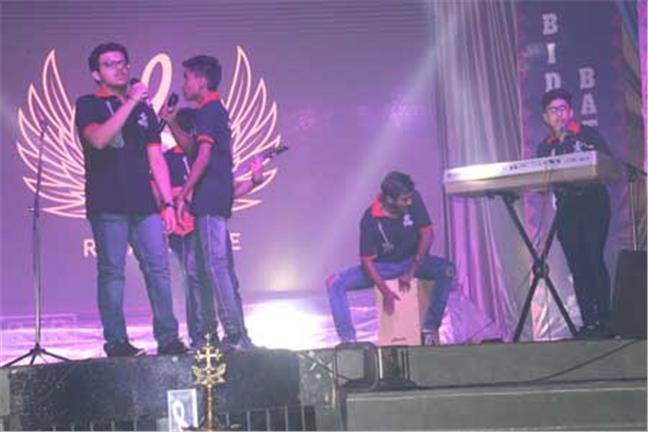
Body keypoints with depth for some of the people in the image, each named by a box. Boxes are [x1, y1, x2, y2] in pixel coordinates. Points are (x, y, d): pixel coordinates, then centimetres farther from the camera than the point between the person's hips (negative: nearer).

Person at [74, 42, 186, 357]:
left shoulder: (143, 109, 19)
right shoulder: (89, 105, 5)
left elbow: (156, 159, 17)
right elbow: (99, 139, -17)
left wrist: (168, 202, 9)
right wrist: (130, 102, -17)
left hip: (143, 204, 4)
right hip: (107, 205, -4)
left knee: (158, 268, -2)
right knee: (111, 272, -2)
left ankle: (168, 337, 1)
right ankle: (116, 341, 2)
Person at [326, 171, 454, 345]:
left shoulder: (414, 200, -18)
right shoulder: (370, 220, -23)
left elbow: (427, 233, -12)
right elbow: (367, 260, -17)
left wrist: (411, 271, -17)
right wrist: (385, 291, -25)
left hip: (413, 261, 1)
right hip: (383, 266, -1)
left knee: (447, 270, -30)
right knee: (334, 283, -22)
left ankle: (430, 329, -22)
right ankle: (348, 339, -22)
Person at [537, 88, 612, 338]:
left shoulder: (589, 135, 3)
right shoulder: (544, 147, 13)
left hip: (593, 205, -4)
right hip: (566, 210, 4)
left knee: (594, 262, -12)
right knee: (577, 267, 1)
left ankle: (604, 319, -8)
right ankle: (588, 322, 3)